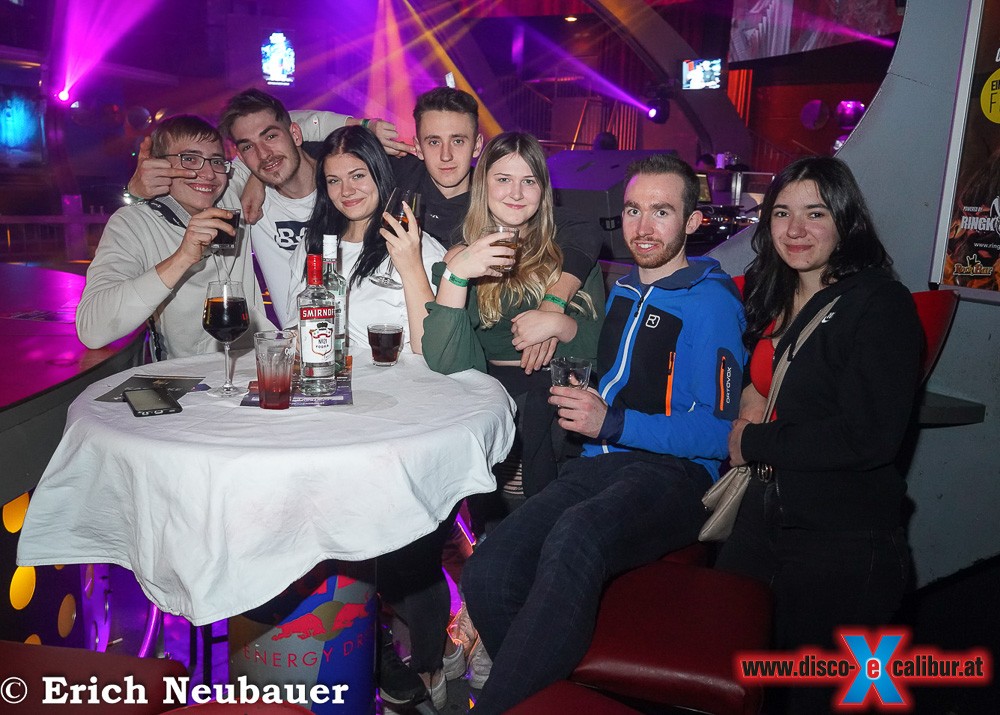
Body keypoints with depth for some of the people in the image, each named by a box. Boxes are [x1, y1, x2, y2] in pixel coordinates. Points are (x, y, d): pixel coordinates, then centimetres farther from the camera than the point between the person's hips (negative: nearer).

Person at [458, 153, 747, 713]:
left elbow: (718, 432, -9)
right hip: (599, 465, 6)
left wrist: (611, 423, -15)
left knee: (574, 537, -39)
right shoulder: (621, 290, 21)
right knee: (489, 573, -21)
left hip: (675, 474, -6)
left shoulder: (711, 303, -2)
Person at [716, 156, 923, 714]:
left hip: (845, 545, -7)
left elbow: (869, 437, -23)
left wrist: (754, 444, -15)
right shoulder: (770, 298, 8)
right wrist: (747, 398, 1)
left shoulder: (881, 303, -14)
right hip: (764, 518, 7)